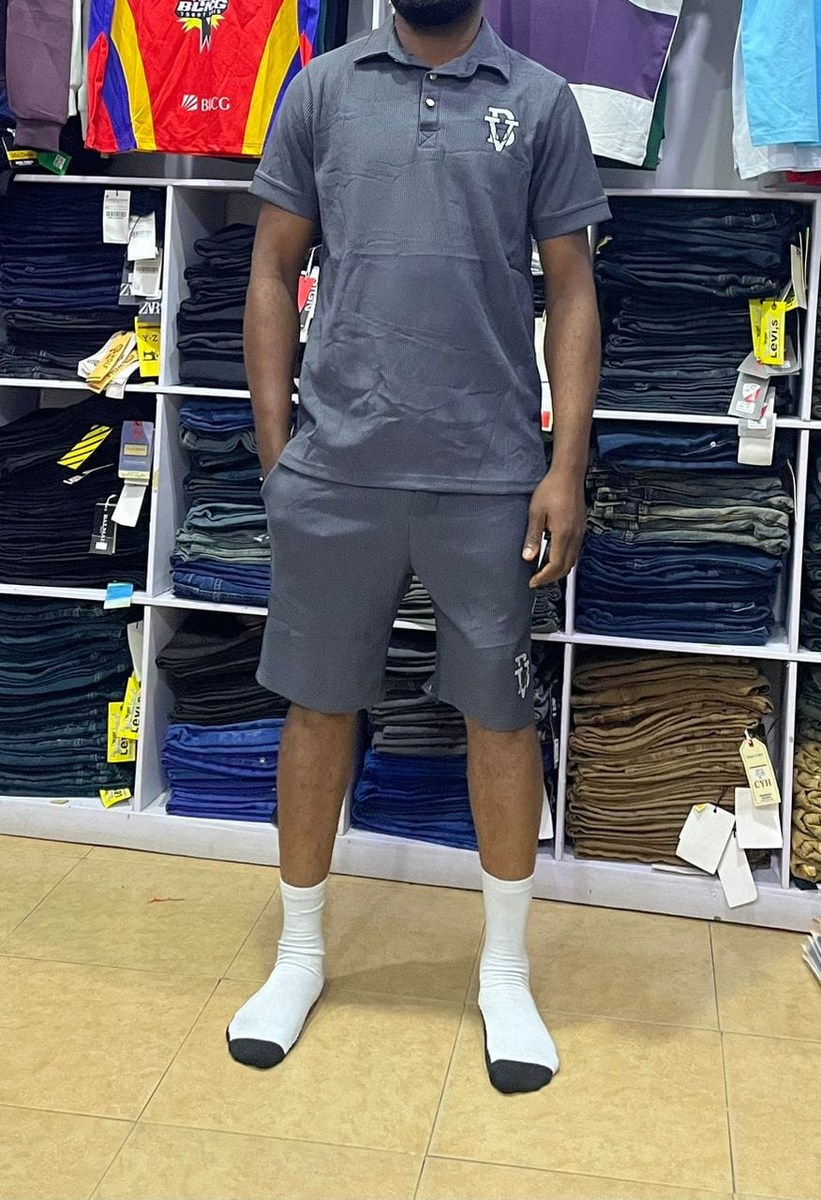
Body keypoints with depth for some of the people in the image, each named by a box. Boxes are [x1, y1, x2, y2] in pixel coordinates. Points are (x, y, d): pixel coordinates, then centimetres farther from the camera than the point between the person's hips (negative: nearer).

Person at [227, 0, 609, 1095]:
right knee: (320, 706, 10)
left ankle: (505, 974, 26)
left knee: (501, 714, 7)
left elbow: (571, 294, 4)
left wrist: (568, 468, -4)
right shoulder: (322, 89, 8)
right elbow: (274, 273, 8)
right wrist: (275, 447, 1)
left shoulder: (541, 103, 6)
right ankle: (300, 956, 29)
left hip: (493, 476, 0)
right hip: (335, 470, 1)